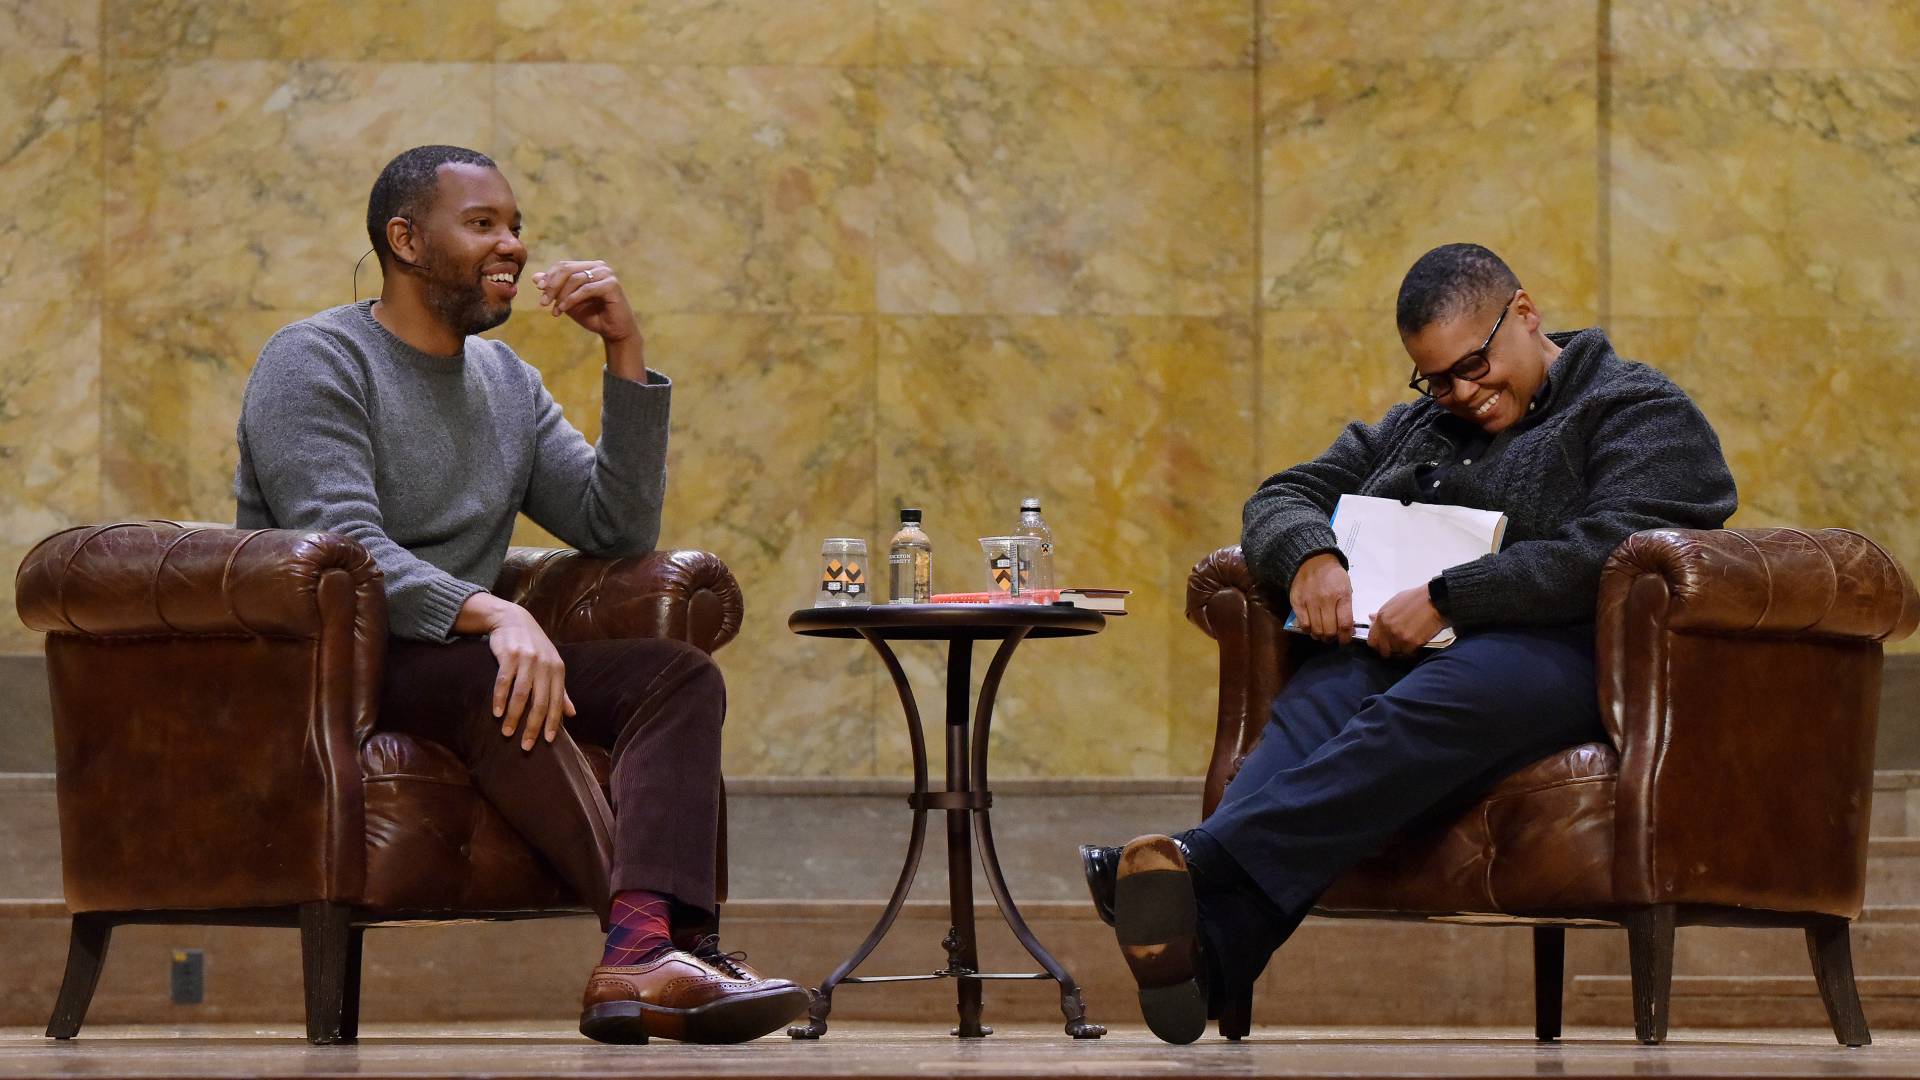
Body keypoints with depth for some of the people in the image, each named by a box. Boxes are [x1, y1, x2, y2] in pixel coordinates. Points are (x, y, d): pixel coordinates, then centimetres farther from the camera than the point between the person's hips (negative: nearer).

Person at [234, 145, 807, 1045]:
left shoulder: (508, 383, 19)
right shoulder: (315, 363, -5)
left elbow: (619, 529, 11)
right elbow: (342, 547, -21)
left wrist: (626, 355, 1)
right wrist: (490, 614, -37)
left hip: (459, 659, 7)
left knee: (680, 676, -17)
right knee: (491, 678, -38)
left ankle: (639, 954, -44)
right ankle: (661, 939, -43)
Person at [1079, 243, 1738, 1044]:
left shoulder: (1641, 412, 10)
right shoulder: (1412, 430, 33)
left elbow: (1612, 550, -8)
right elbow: (1284, 498, 28)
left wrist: (1447, 600, -15)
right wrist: (1308, 556, 1)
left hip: (1555, 649, -5)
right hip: (1387, 645, 5)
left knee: (1426, 712, -39)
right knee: (1316, 702, -33)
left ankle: (1202, 864, -59)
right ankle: (1208, 947, -59)